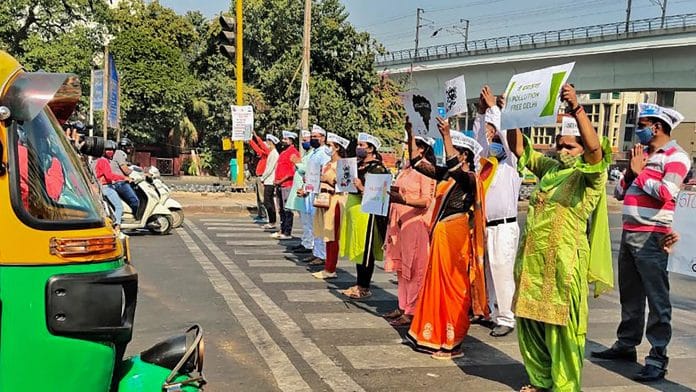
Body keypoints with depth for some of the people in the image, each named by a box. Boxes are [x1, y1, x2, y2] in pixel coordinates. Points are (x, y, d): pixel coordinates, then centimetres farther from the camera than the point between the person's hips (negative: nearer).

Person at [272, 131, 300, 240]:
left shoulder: (293, 153, -11)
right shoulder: (283, 152, 18)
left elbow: (293, 171, -17)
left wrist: (281, 181, -16)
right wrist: (276, 181, 14)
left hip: (287, 185, -9)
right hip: (280, 185, 9)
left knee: (287, 210, -6)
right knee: (281, 210, 13)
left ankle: (287, 233, -3)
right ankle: (282, 230, 20)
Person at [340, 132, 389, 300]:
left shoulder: (378, 168, -10)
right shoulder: (358, 165, 14)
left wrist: (361, 187, -24)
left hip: (366, 212, -8)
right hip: (353, 211, 8)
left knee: (365, 251, -1)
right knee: (356, 250, 13)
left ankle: (365, 288, 8)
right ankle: (359, 284, 23)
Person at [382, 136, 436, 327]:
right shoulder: (406, 167, 15)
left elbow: (426, 200, -18)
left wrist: (403, 200, -30)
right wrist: (389, 192, 6)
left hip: (416, 222, -8)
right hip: (399, 221, 8)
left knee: (413, 268, -3)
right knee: (401, 266, 13)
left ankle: (411, 312, 2)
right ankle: (403, 306, 22)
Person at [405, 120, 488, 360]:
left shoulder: (469, 177, -10)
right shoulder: (445, 174, 10)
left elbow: (454, 166, -32)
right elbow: (417, 162, 11)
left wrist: (446, 135, -33)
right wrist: (410, 135, 3)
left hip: (455, 235, -8)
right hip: (440, 234, 8)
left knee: (452, 286, -2)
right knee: (436, 284, 13)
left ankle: (453, 343, 6)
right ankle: (436, 336, 24)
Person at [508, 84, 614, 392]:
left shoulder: (589, 176, -5)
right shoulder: (549, 168, 14)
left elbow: (595, 148, -24)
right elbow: (519, 149, 17)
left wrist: (577, 109, -36)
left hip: (564, 260, -7)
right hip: (531, 257, 7)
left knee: (562, 325, -1)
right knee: (530, 320, 13)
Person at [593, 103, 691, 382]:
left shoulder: (675, 156, -5)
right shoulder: (642, 153, 18)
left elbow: (665, 193, -22)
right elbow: (619, 193, 16)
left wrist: (640, 172, -10)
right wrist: (631, 171, -1)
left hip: (651, 237, -8)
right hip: (629, 233, 8)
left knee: (656, 297, -5)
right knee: (629, 294, 15)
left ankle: (658, 358, -1)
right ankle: (626, 344, 26)